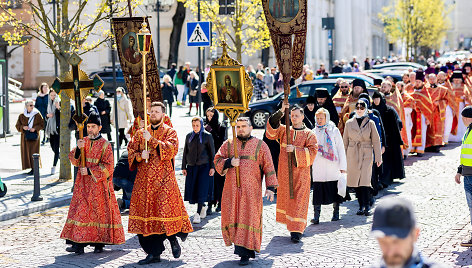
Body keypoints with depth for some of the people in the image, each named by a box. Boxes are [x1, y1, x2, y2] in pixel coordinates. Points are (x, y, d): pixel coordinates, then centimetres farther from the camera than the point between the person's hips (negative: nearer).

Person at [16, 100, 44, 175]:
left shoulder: (37, 114, -2)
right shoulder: (21, 116, 3)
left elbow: (42, 124, 1)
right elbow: (17, 126, 7)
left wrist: (35, 128, -14)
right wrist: (23, 127, -14)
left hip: (34, 136, -3)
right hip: (25, 136, 3)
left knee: (34, 152, -7)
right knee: (26, 152, 1)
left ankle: (34, 168, -3)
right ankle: (29, 166, 10)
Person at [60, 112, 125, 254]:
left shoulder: (105, 145, -4)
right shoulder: (83, 142, 9)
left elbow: (108, 167, -9)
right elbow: (74, 160, 2)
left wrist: (90, 171, -16)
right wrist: (78, 149, -17)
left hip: (99, 184, -4)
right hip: (83, 184, 4)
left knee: (100, 212, 0)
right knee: (81, 211, -2)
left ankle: (99, 243, 10)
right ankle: (79, 243, -4)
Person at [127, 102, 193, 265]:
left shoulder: (169, 132, 4)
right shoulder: (140, 133, 15)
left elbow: (171, 150, -13)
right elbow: (131, 152, 11)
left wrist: (152, 140, -19)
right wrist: (139, 156, -10)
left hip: (164, 179, -4)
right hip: (144, 178, 4)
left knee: (165, 209, -11)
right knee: (145, 212, 0)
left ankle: (173, 239, 17)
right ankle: (153, 253, 5)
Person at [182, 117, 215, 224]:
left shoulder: (207, 136, 0)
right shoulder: (189, 136, 10)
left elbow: (212, 152, 1)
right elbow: (185, 152, 14)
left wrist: (212, 167, -4)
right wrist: (184, 167, 10)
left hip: (204, 166, -4)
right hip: (191, 167, 4)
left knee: (202, 190, -10)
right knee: (191, 190, 2)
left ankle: (198, 214, -9)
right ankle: (202, 207, 26)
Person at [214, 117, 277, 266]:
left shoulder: (260, 146, 6)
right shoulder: (228, 144, 13)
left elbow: (268, 167, 4)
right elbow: (217, 161, 9)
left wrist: (270, 187, -5)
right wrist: (229, 162, -12)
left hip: (251, 191, -3)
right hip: (231, 189, 3)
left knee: (248, 218, -6)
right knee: (231, 218, 1)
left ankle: (245, 253, -3)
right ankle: (238, 244, 22)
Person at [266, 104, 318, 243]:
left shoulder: (309, 134, 1)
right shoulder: (284, 130, 9)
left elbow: (312, 152, -9)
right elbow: (271, 131, -9)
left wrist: (295, 150, -20)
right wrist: (280, 112, -18)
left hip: (301, 173, -3)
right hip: (284, 172, 3)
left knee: (299, 200, -7)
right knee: (286, 198, 11)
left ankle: (297, 231, -9)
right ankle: (291, 224, 30)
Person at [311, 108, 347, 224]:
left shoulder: (334, 131, 2)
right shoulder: (314, 132, 10)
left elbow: (340, 149, 2)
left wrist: (343, 167, -2)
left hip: (333, 166, -2)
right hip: (318, 168, 2)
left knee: (335, 190, 5)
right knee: (318, 190, -4)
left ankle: (336, 213, 18)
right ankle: (316, 216, -5)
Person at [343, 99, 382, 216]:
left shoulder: (370, 123, 2)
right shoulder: (349, 123, 7)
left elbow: (376, 141, 4)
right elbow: (345, 141, 12)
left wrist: (378, 157, 0)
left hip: (366, 154, -2)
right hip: (352, 155, 3)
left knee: (365, 180, -14)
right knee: (355, 180, 3)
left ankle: (367, 206, -12)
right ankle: (361, 206, 13)